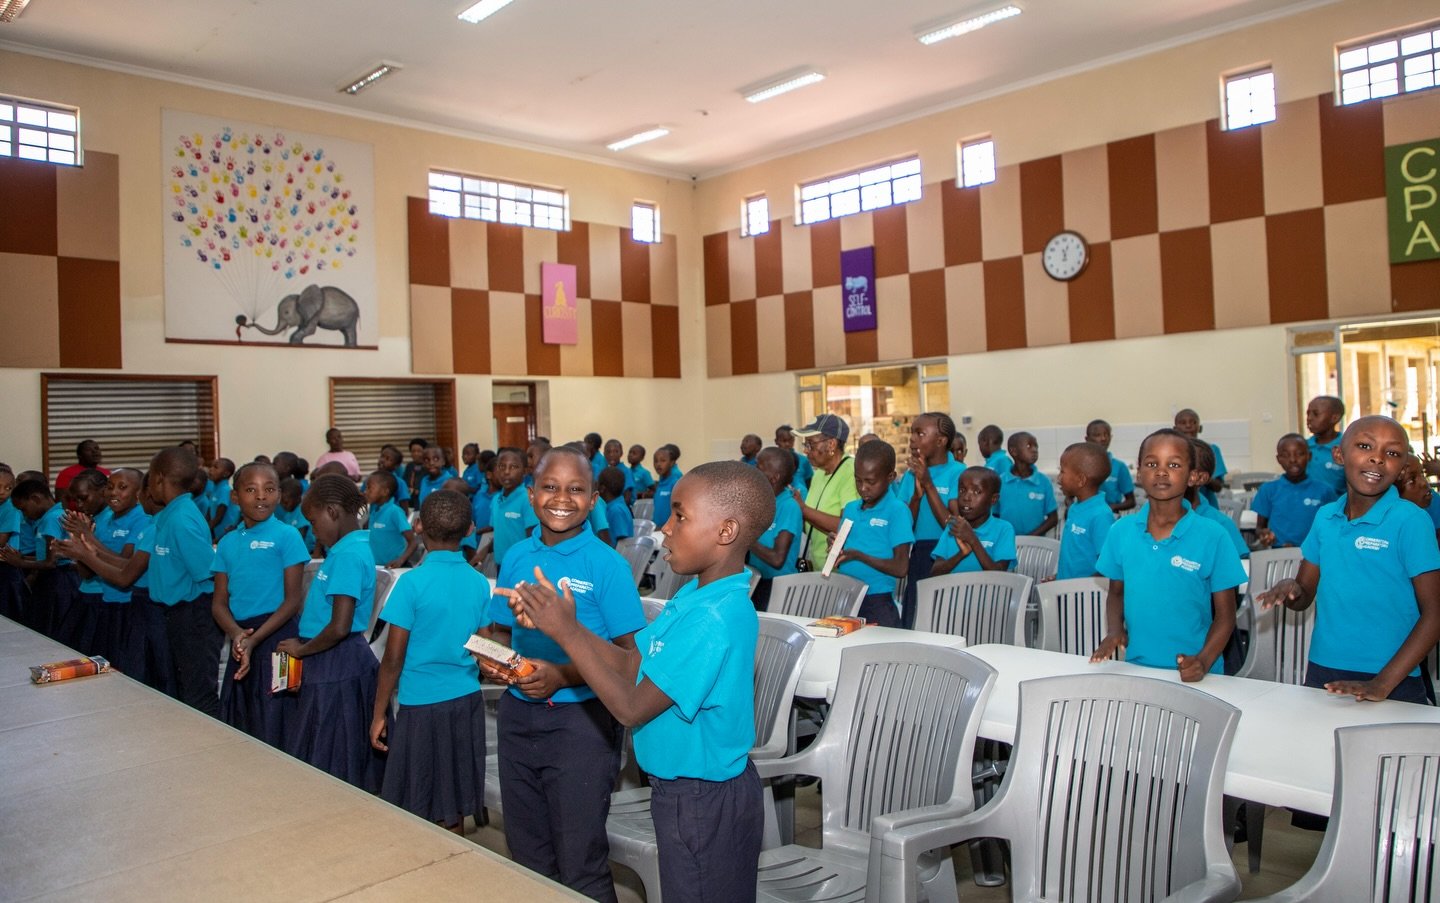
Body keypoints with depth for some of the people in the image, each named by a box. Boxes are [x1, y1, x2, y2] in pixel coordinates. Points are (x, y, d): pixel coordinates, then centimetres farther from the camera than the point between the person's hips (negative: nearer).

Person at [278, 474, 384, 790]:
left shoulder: (348, 554, -19)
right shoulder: (351, 547, 10)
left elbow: (339, 628, -24)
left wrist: (301, 649, -9)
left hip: (336, 665, -9)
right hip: (331, 662, 9)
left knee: (328, 760, 3)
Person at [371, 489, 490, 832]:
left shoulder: (412, 583, -13)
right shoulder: (480, 583, 0)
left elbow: (393, 658, -10)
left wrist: (379, 714, -1)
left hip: (422, 704, -5)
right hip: (468, 700, 5)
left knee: (417, 810, 7)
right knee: (453, 812, 15)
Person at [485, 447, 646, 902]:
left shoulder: (607, 565, -12)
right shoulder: (516, 557, 4)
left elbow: (631, 653, -12)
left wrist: (564, 676, -24)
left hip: (580, 720, -5)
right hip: (517, 714, 6)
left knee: (580, 865, 5)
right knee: (527, 855, 20)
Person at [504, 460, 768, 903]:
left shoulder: (714, 619, -30)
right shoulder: (696, 593, 0)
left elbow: (632, 708, -25)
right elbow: (632, 665, 4)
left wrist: (568, 633, -22)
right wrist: (557, 618, -4)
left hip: (704, 802, -9)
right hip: (687, 790, 9)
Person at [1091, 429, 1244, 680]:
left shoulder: (1212, 537, -10)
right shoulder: (1120, 532, -2)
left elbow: (1225, 614, -4)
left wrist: (1204, 661, -17)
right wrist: (1114, 631, -7)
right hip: (1136, 666, 2)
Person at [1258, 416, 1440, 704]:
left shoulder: (1410, 521, -11)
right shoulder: (1325, 517, 3)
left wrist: (1383, 684, -18)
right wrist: (1289, 589, -13)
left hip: (1393, 683, -4)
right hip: (1321, 672, 4)